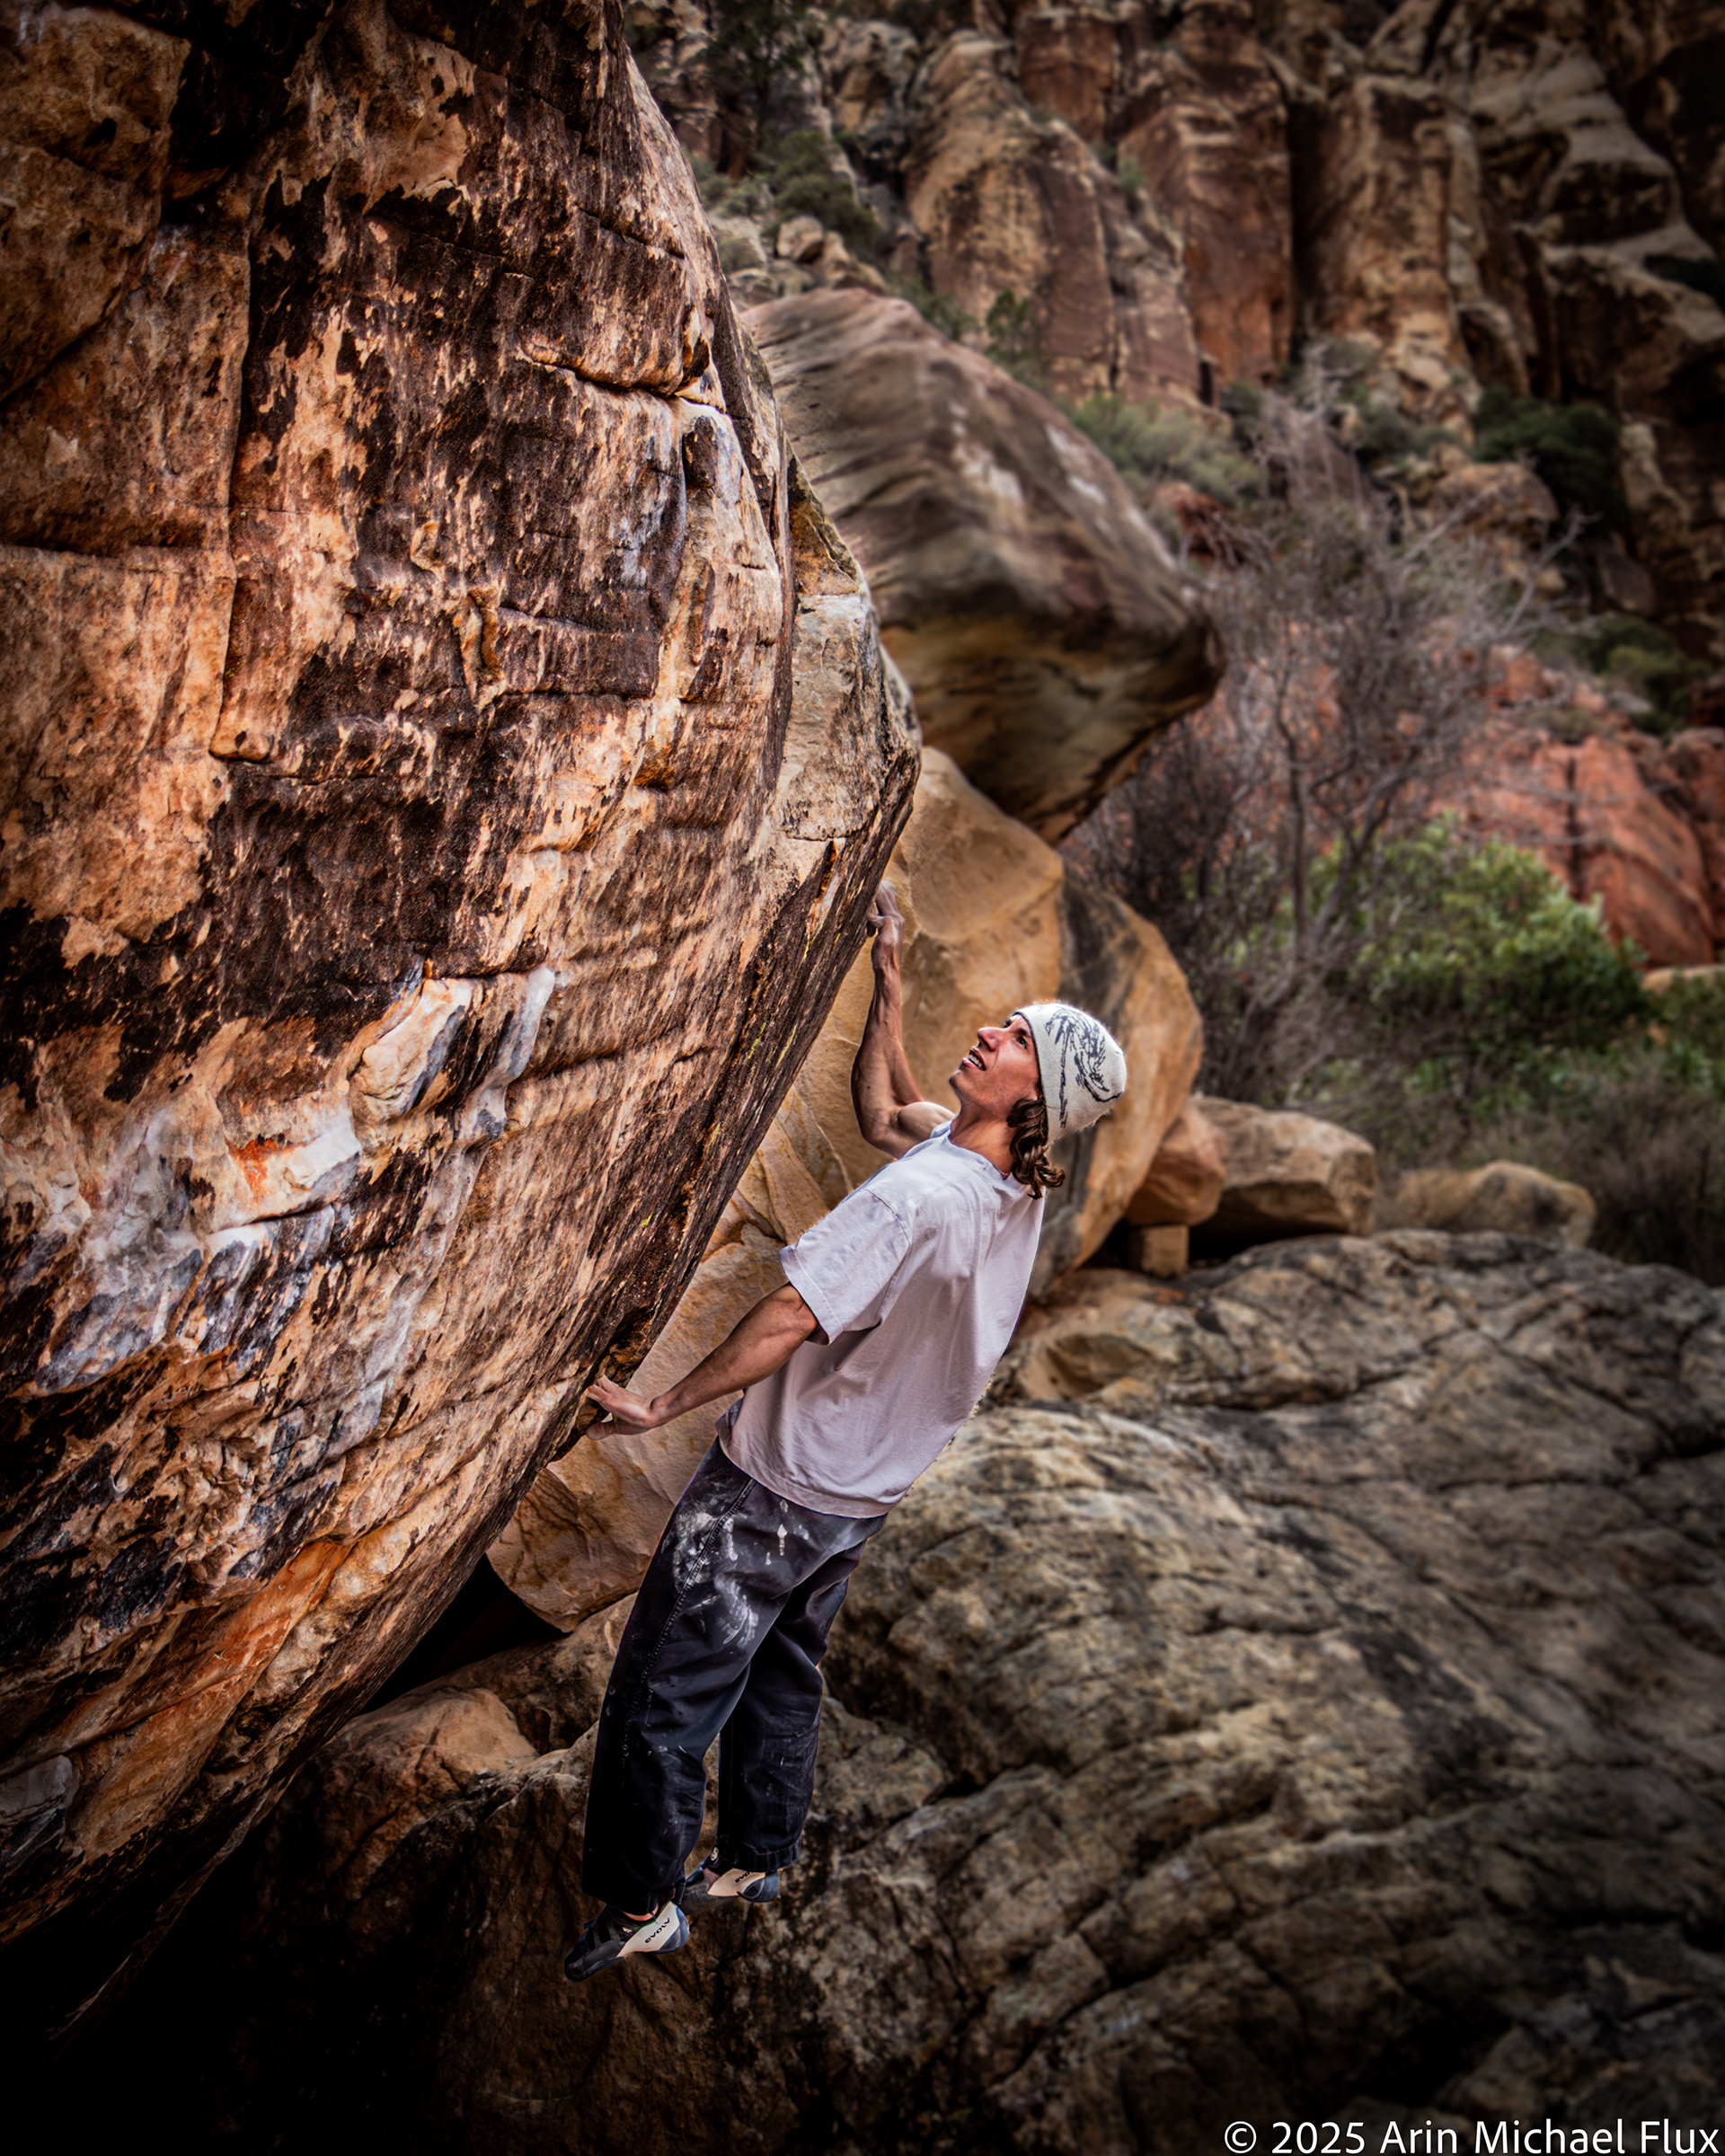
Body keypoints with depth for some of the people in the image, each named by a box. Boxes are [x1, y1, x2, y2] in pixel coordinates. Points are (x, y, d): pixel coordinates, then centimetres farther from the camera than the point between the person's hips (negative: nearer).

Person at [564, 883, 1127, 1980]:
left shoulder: (919, 1199, -32)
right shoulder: (1011, 1187, -5)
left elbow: (792, 1319, -29)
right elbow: (882, 1115, 11)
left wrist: (660, 1406, -18)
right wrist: (891, 980, 8)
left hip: (777, 1484, -9)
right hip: (860, 1491, 9)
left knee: (663, 1688, 5)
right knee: (783, 1671, 25)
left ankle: (642, 1906, 19)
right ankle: (755, 1859, 41)